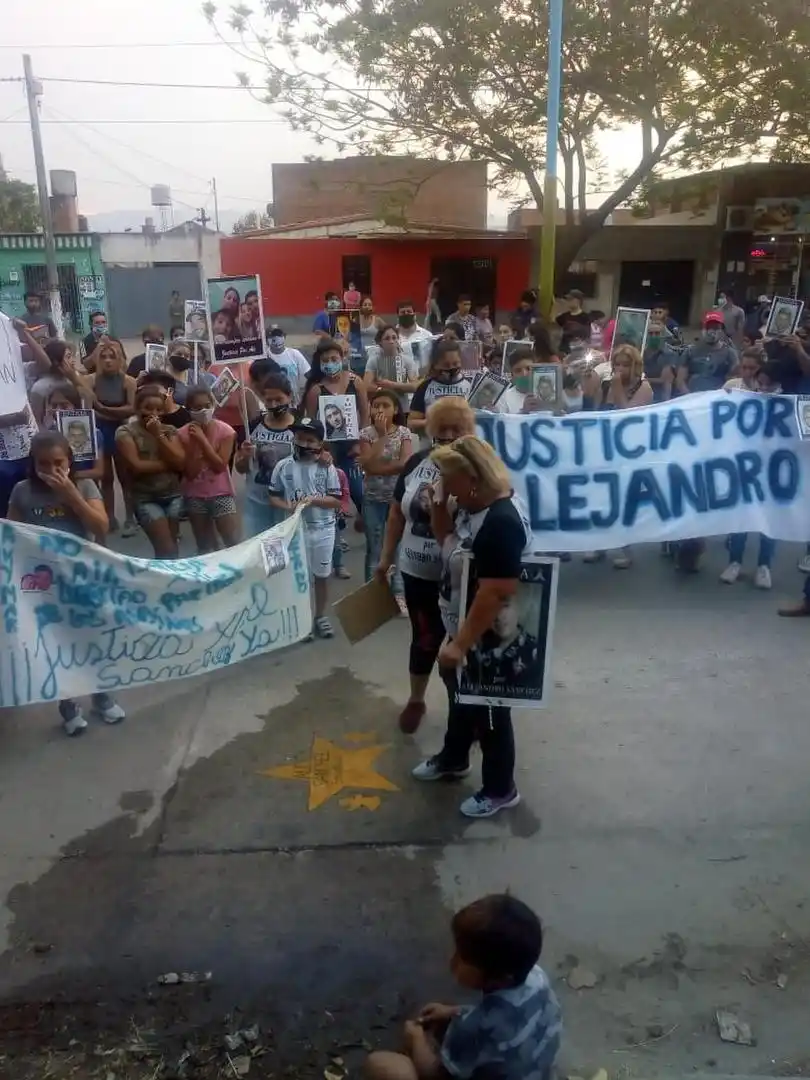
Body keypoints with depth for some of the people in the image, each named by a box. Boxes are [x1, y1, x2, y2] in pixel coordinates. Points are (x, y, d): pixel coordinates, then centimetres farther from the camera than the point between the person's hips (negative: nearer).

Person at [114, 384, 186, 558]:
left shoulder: (170, 431, 8)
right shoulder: (126, 432, -3)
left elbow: (180, 463, -6)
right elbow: (136, 466, -15)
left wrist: (159, 435, -10)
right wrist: (168, 464, -8)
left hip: (173, 495, 4)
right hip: (145, 498, -4)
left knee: (169, 546, 9)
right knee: (167, 548, -11)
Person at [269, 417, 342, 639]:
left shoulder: (327, 468, -5)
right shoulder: (283, 466, -3)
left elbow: (336, 501, -4)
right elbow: (273, 497, 2)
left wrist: (314, 499, -19)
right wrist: (289, 507, -16)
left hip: (323, 529, 0)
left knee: (322, 575, 12)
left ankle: (320, 617, 29)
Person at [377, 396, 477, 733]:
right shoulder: (417, 462, -1)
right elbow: (397, 512, 8)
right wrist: (386, 557, 10)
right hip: (418, 573, 3)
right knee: (424, 639, 19)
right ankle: (415, 700, 39)